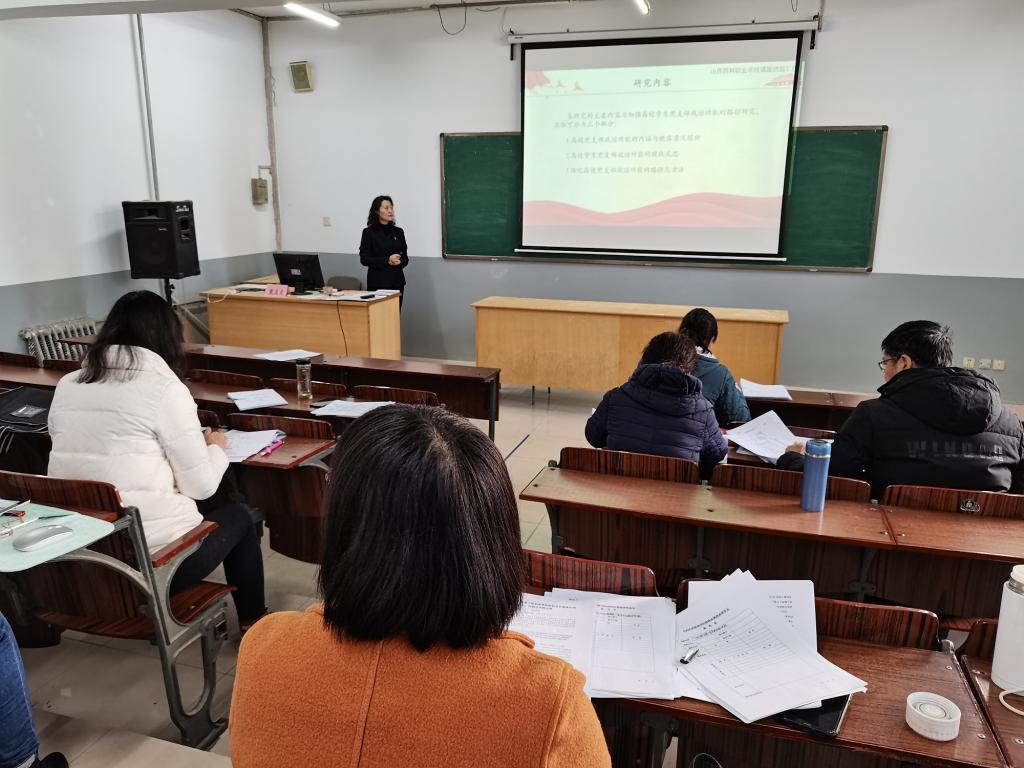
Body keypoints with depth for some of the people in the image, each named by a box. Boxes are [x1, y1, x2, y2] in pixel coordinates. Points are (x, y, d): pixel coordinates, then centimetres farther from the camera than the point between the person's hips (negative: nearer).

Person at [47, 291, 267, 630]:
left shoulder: (66, 385, 6)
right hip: (152, 558, -6)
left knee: (195, 512, 31)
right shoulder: (164, 386, -12)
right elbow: (201, 486, -9)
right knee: (238, 515, 22)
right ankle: (253, 622, 36)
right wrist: (216, 447, 11)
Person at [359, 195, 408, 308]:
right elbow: (364, 259, -7)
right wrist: (387, 261, -16)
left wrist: (399, 262, -11)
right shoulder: (369, 232, -2)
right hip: (377, 282, -4)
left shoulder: (398, 232, 9)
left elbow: (405, 257, 12)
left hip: (397, 282, 4)